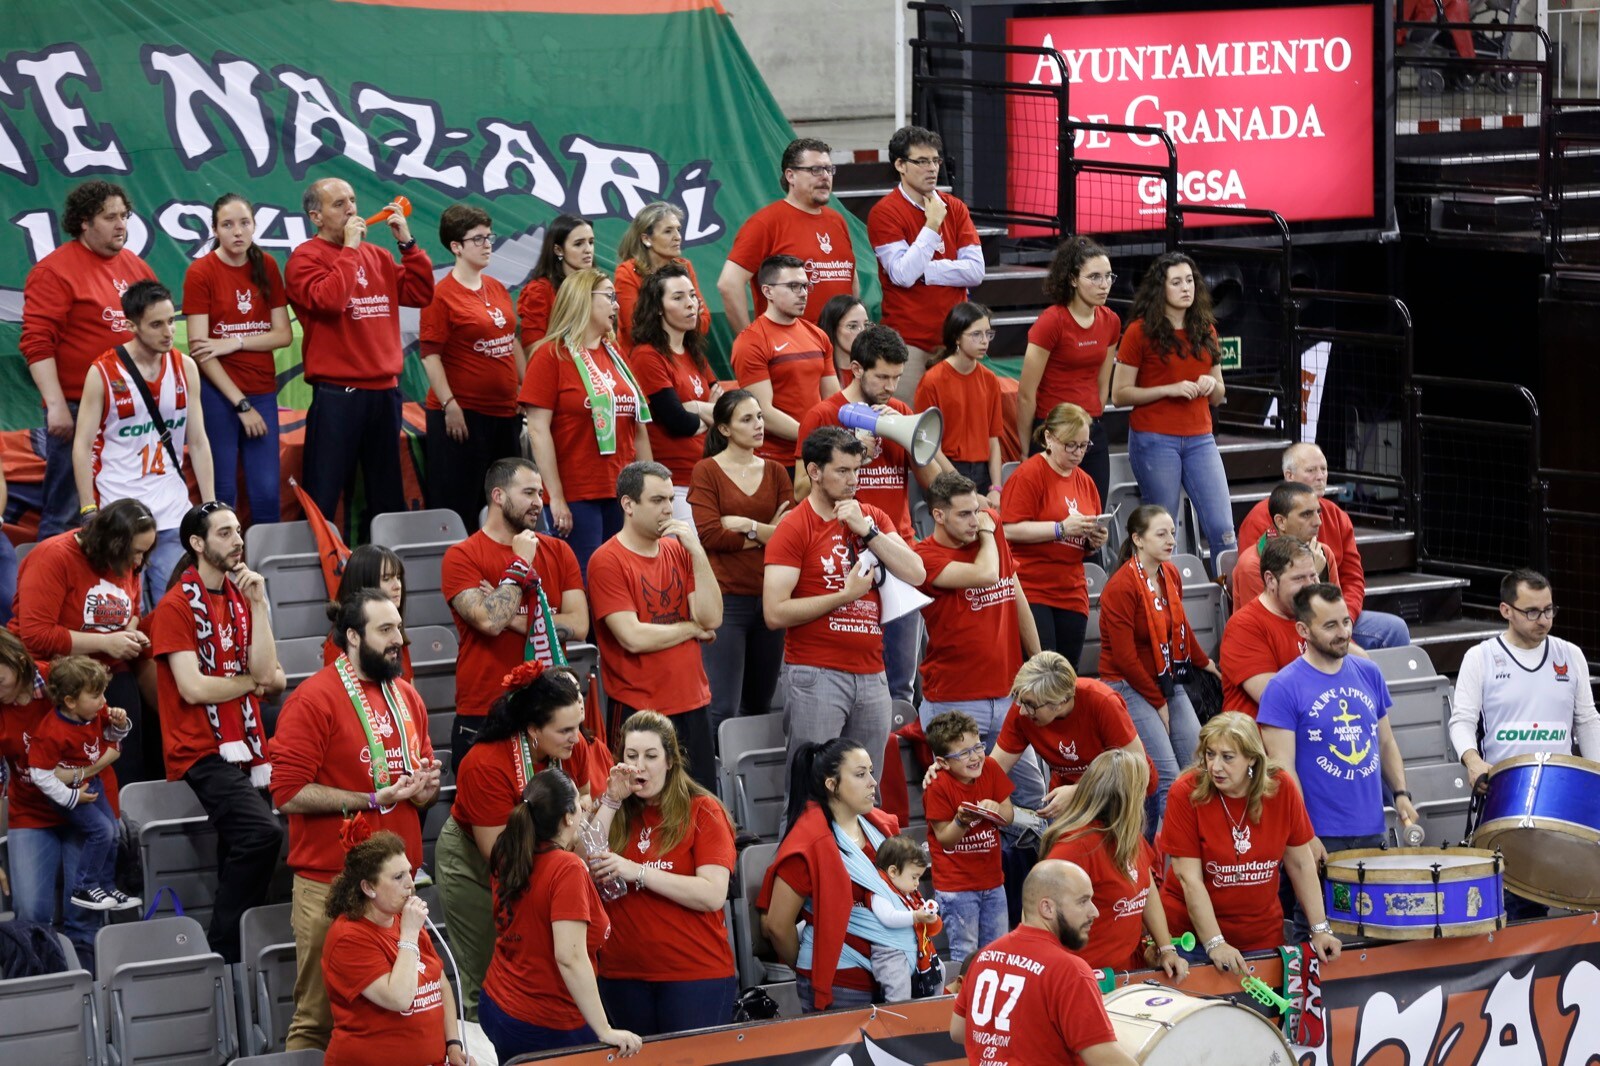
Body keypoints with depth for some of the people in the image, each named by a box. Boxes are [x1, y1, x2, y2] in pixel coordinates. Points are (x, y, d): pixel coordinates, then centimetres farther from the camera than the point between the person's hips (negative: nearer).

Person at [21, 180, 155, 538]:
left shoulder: (136, 267, 13)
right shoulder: (55, 270, -7)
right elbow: (37, 343, -13)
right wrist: (55, 405, -19)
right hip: (78, 411, -6)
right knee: (67, 514, -3)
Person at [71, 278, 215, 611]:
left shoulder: (185, 368, 6)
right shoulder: (103, 374, -5)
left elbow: (198, 442, 11)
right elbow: (82, 446, -3)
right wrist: (89, 512, -9)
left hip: (173, 516, 3)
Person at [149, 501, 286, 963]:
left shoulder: (239, 597, 14)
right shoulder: (176, 607, -6)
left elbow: (266, 673, 3)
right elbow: (193, 688, -14)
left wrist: (257, 603, -4)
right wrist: (252, 681, 0)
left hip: (243, 748, 7)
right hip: (202, 751, -7)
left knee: (242, 849, 4)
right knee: (262, 832, -25)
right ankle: (222, 948, -17)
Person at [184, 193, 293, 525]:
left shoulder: (267, 267, 7)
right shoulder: (201, 272, -4)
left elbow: (283, 334, 4)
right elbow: (199, 348, -9)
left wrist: (236, 342, -12)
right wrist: (241, 404, -11)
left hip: (262, 392, 3)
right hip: (218, 392, -3)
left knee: (266, 494, -1)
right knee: (223, 495, -3)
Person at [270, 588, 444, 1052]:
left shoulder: (407, 697, 15)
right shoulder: (313, 699, -7)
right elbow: (288, 793, -15)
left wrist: (425, 787, 4)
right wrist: (372, 799, -17)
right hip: (331, 884, -6)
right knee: (320, 1017, -4)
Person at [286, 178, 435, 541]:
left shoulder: (376, 256, 15)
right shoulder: (305, 258, -3)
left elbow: (420, 294, 9)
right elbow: (329, 300, -21)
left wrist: (406, 242, 3)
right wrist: (349, 248, -12)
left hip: (384, 391, 6)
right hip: (336, 393, -6)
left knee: (387, 497, 12)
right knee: (323, 497, -6)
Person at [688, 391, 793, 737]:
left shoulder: (775, 472, 12)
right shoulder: (707, 471, 0)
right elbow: (709, 535, -11)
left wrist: (746, 525, -11)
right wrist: (766, 534, -6)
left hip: (769, 598, 5)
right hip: (726, 599, -5)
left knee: (760, 705, 12)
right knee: (724, 709, -10)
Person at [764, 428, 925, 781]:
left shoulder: (872, 518, 13)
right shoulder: (794, 529, -4)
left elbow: (915, 574, 0)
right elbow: (775, 613, -12)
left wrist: (866, 529, -8)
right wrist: (846, 595, -11)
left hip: (871, 674, 5)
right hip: (818, 675, -5)